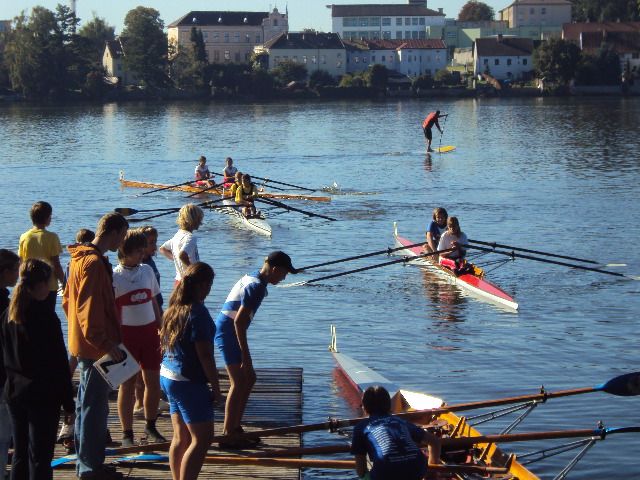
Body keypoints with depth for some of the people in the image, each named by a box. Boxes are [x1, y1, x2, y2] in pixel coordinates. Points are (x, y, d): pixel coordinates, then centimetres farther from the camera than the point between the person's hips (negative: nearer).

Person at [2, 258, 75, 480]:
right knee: (40, 459, -2)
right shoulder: (45, 315, -16)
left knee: (19, 456, 15)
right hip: (43, 395, -7)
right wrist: (68, 401, -8)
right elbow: (58, 361, -14)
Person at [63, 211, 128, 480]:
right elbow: (90, 310, -25)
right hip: (95, 348, -11)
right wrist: (106, 344, -26)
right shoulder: (94, 263, -20)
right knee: (95, 407, -3)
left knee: (86, 405, 17)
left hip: (83, 345, 11)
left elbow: (68, 301, 19)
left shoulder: (81, 259, 12)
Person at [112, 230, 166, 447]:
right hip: (126, 333, -5)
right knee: (127, 384, 0)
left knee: (154, 383, 6)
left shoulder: (147, 270, 9)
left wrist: (161, 331, 15)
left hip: (149, 331, 5)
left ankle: (151, 427, 23)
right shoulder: (114, 277, -7)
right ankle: (127, 434, 9)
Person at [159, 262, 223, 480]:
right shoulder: (197, 311, -17)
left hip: (168, 375, 9)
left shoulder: (174, 309, 9)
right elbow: (204, 355, -18)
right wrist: (216, 388, -12)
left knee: (181, 437, 13)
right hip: (188, 381, -9)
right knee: (202, 439, -2)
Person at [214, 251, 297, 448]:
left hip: (226, 330, 10)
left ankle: (235, 427, 20)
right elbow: (238, 321, -24)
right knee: (239, 383, -9)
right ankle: (228, 436, -7)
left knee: (249, 378, 15)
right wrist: (245, 355, -22)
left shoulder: (253, 277, 13)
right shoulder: (256, 286, -19)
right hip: (227, 332, -10)